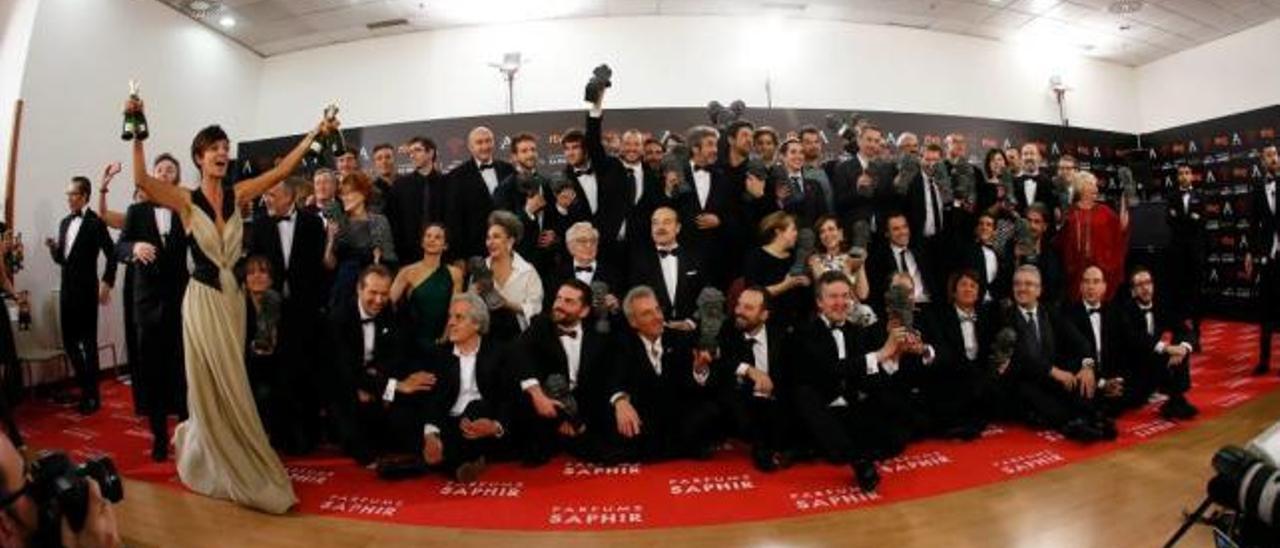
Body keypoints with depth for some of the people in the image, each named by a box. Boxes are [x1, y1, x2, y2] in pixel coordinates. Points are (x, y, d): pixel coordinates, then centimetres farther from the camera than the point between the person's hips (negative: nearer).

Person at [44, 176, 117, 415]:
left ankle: (92, 395, 8)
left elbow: (112, 254, -13)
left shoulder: (95, 222, -9)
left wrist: (106, 283, -16)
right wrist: (54, 247, -4)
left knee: (89, 341, -1)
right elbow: (61, 258, 16)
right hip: (67, 290, 7)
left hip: (86, 291, -7)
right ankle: (85, 385, 25)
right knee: (69, 341, 11)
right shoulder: (65, 222, 14)